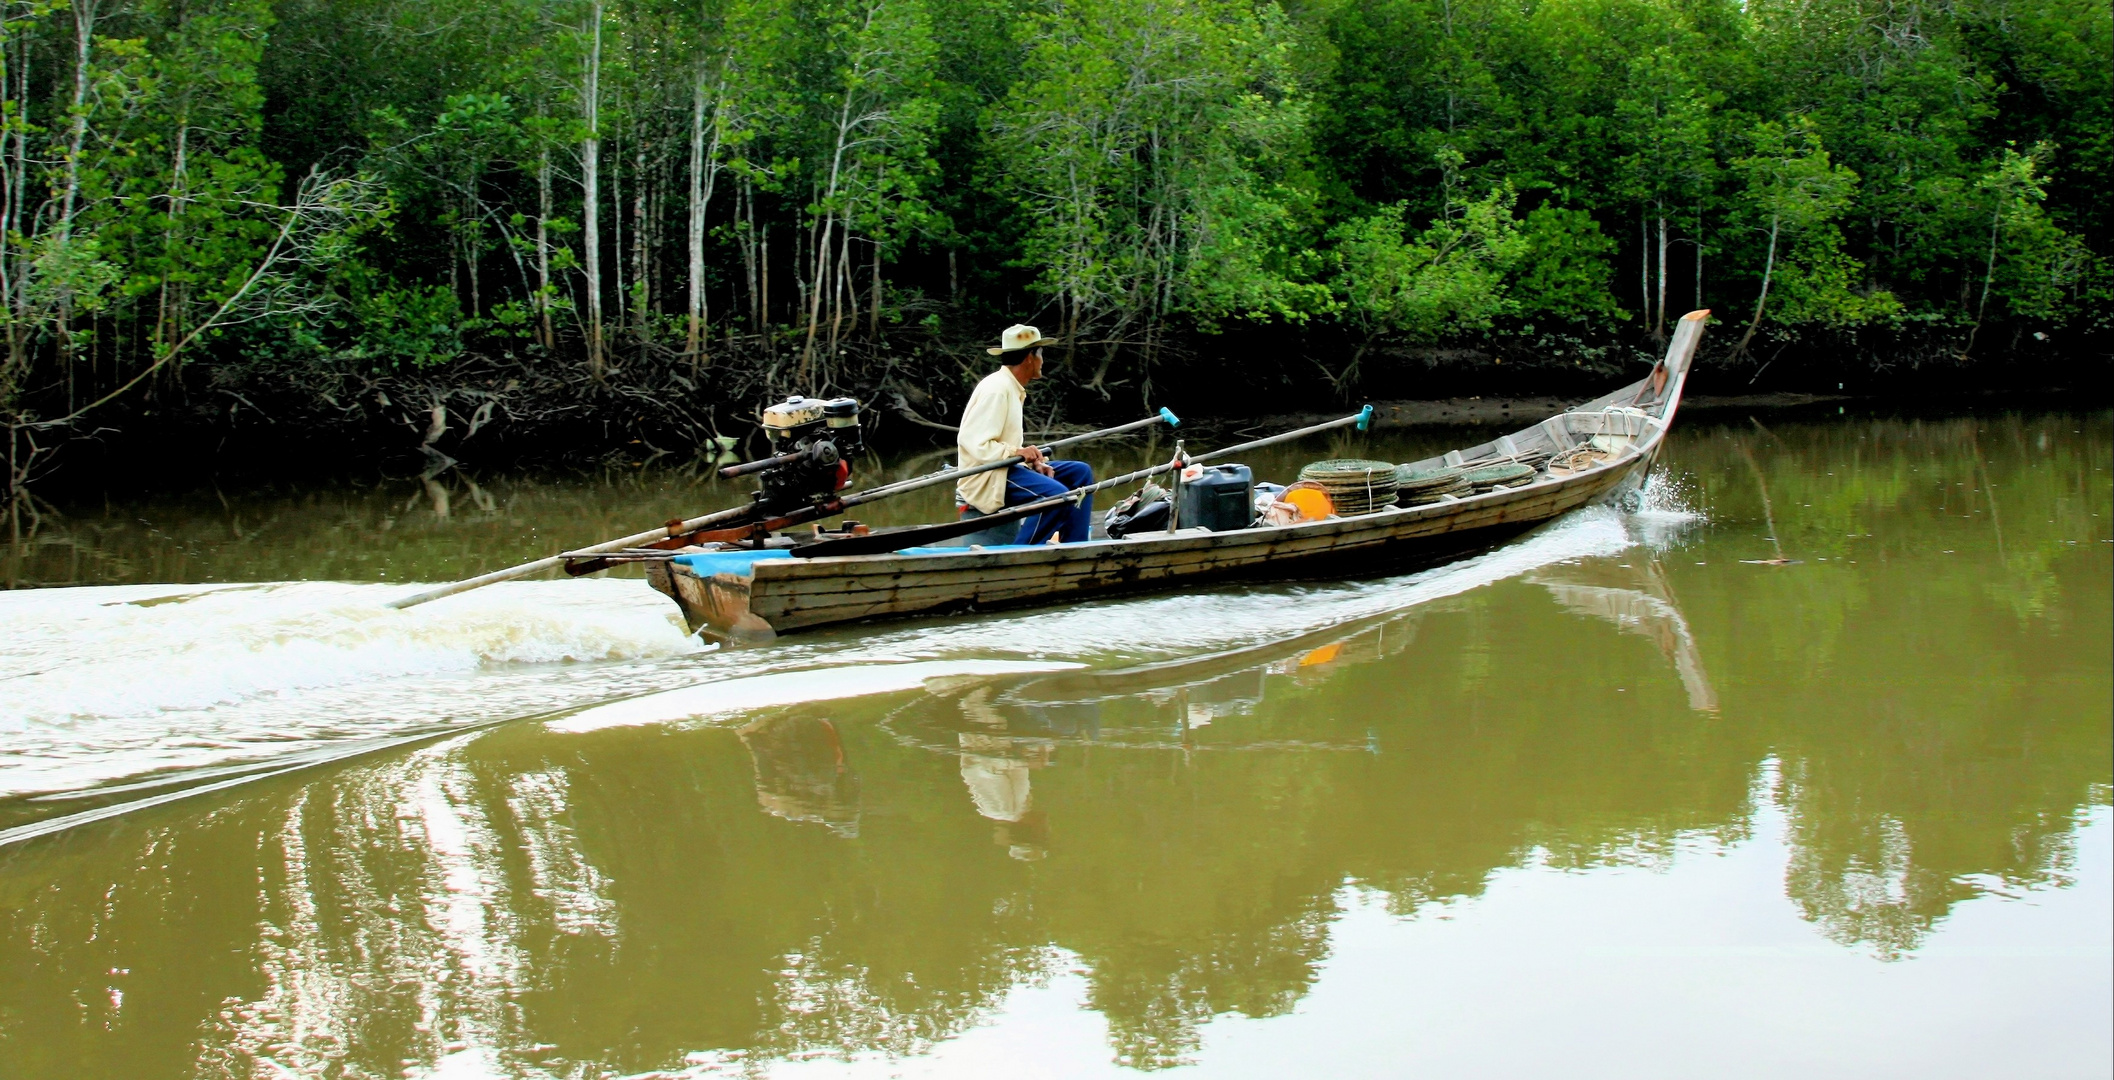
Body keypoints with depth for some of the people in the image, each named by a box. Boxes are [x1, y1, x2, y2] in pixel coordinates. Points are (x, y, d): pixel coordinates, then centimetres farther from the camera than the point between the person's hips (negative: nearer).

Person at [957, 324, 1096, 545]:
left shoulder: (1012, 388, 16)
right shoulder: (997, 388, -16)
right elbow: (972, 442, -23)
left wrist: (1032, 461, 1)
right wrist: (1017, 452, -26)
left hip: (1005, 468, 11)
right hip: (986, 477, -11)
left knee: (1080, 472, 7)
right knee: (1055, 493, -30)